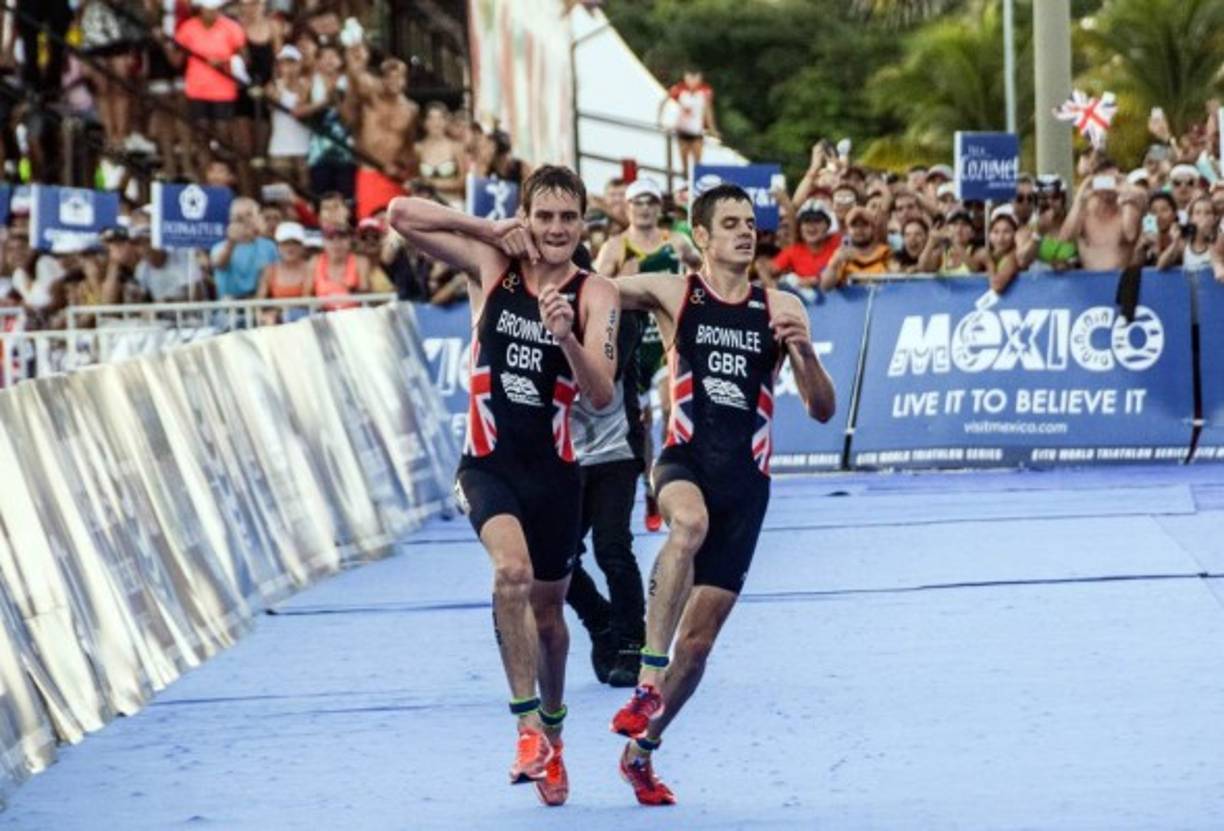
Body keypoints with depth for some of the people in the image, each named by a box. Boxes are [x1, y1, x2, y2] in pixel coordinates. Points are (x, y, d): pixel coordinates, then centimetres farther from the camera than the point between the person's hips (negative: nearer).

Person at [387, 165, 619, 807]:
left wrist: (566, 338, -33)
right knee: (512, 571, -27)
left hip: (554, 468, 1)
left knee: (547, 610, 13)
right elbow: (401, 214, -4)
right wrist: (492, 229, -10)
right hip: (489, 460, -1)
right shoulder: (492, 265, -2)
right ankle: (527, 725, -22)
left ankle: (551, 736, 35)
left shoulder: (595, 295, -5)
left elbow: (602, 397, -16)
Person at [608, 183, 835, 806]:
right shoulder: (672, 294, 2)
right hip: (685, 460, -3)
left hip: (746, 480, 3)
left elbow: (822, 410, 6)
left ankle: (642, 748, 24)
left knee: (699, 638, 3)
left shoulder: (780, 308, 6)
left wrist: (805, 351, -14)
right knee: (690, 522, -40)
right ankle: (648, 682, -40)